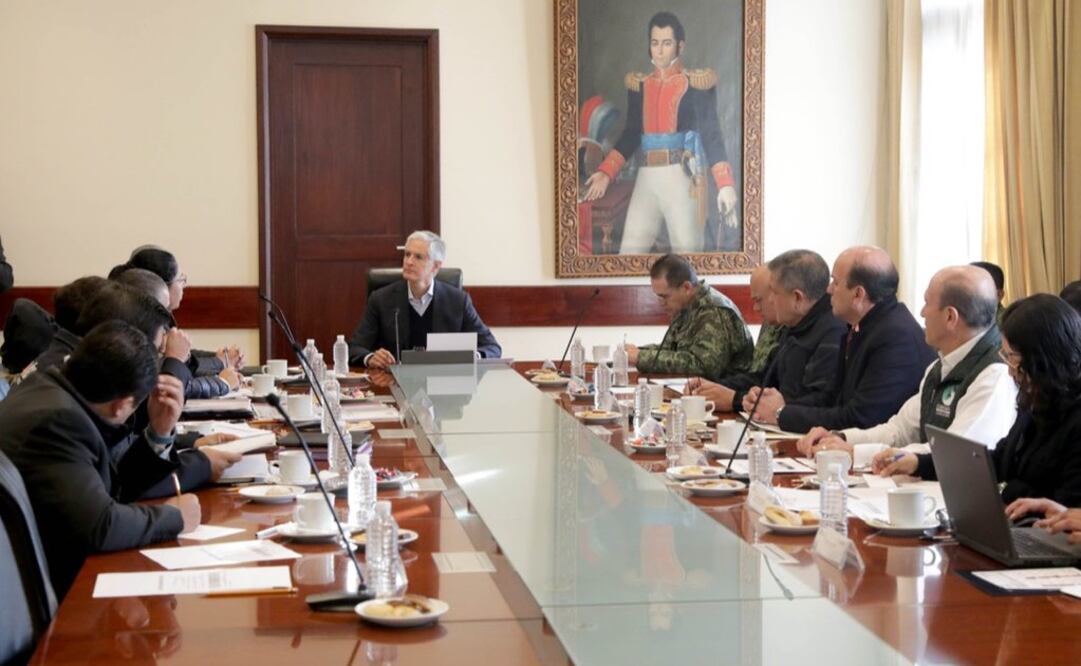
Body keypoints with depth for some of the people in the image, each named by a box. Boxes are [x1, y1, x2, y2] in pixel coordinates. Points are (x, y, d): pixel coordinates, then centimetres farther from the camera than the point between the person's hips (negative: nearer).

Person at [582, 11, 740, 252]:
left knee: (687, 252, -5)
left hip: (683, 176, -4)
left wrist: (725, 185, -11)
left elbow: (711, 135, -1)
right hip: (646, 178, 5)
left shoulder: (696, 84, 1)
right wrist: (606, 173, 2)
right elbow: (631, 135, 16)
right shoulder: (639, 85, 15)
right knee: (630, 252, -2)